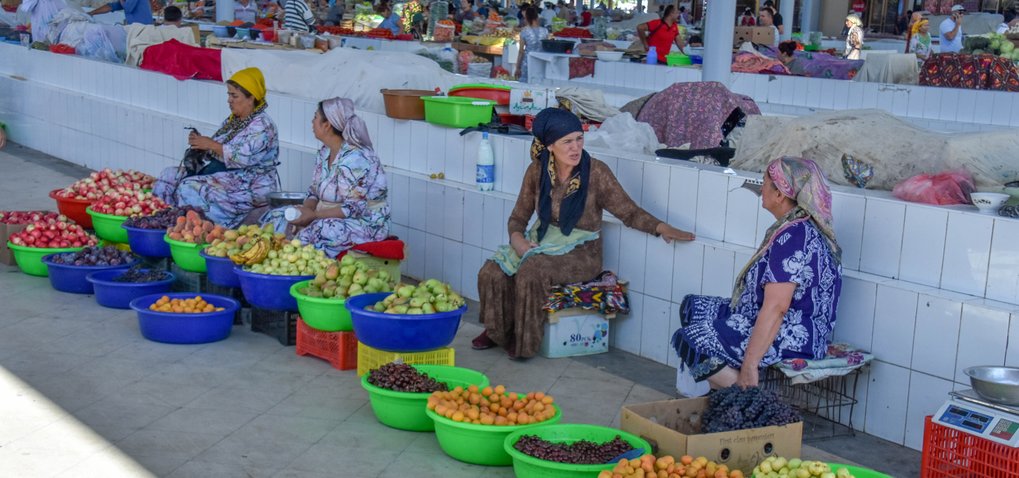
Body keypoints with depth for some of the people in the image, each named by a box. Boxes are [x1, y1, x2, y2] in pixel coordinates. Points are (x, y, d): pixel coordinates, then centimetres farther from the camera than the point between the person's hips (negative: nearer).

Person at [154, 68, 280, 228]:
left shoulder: (262, 126, -13)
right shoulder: (232, 119, 15)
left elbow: (242, 157, -26)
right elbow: (216, 152, 19)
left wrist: (210, 144, -20)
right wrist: (199, 142, -2)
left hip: (250, 186, -10)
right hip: (222, 173, 10)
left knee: (191, 188, -27)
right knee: (170, 175, -1)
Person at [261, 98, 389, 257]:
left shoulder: (354, 158, -21)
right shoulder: (325, 152, 8)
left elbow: (354, 208, -24)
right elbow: (315, 192, 13)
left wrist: (314, 215, -24)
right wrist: (305, 209, -10)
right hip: (328, 218, 9)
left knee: (312, 234, -34)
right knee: (276, 219, -2)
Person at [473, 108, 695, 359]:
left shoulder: (596, 172, -13)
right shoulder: (537, 171, -3)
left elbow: (629, 212, -9)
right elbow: (519, 216, 5)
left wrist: (661, 227, -26)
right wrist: (517, 238, -16)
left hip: (580, 252, -4)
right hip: (542, 242, 4)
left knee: (532, 272, -32)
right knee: (491, 273, -17)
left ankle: (524, 342, -11)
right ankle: (498, 331, 10)